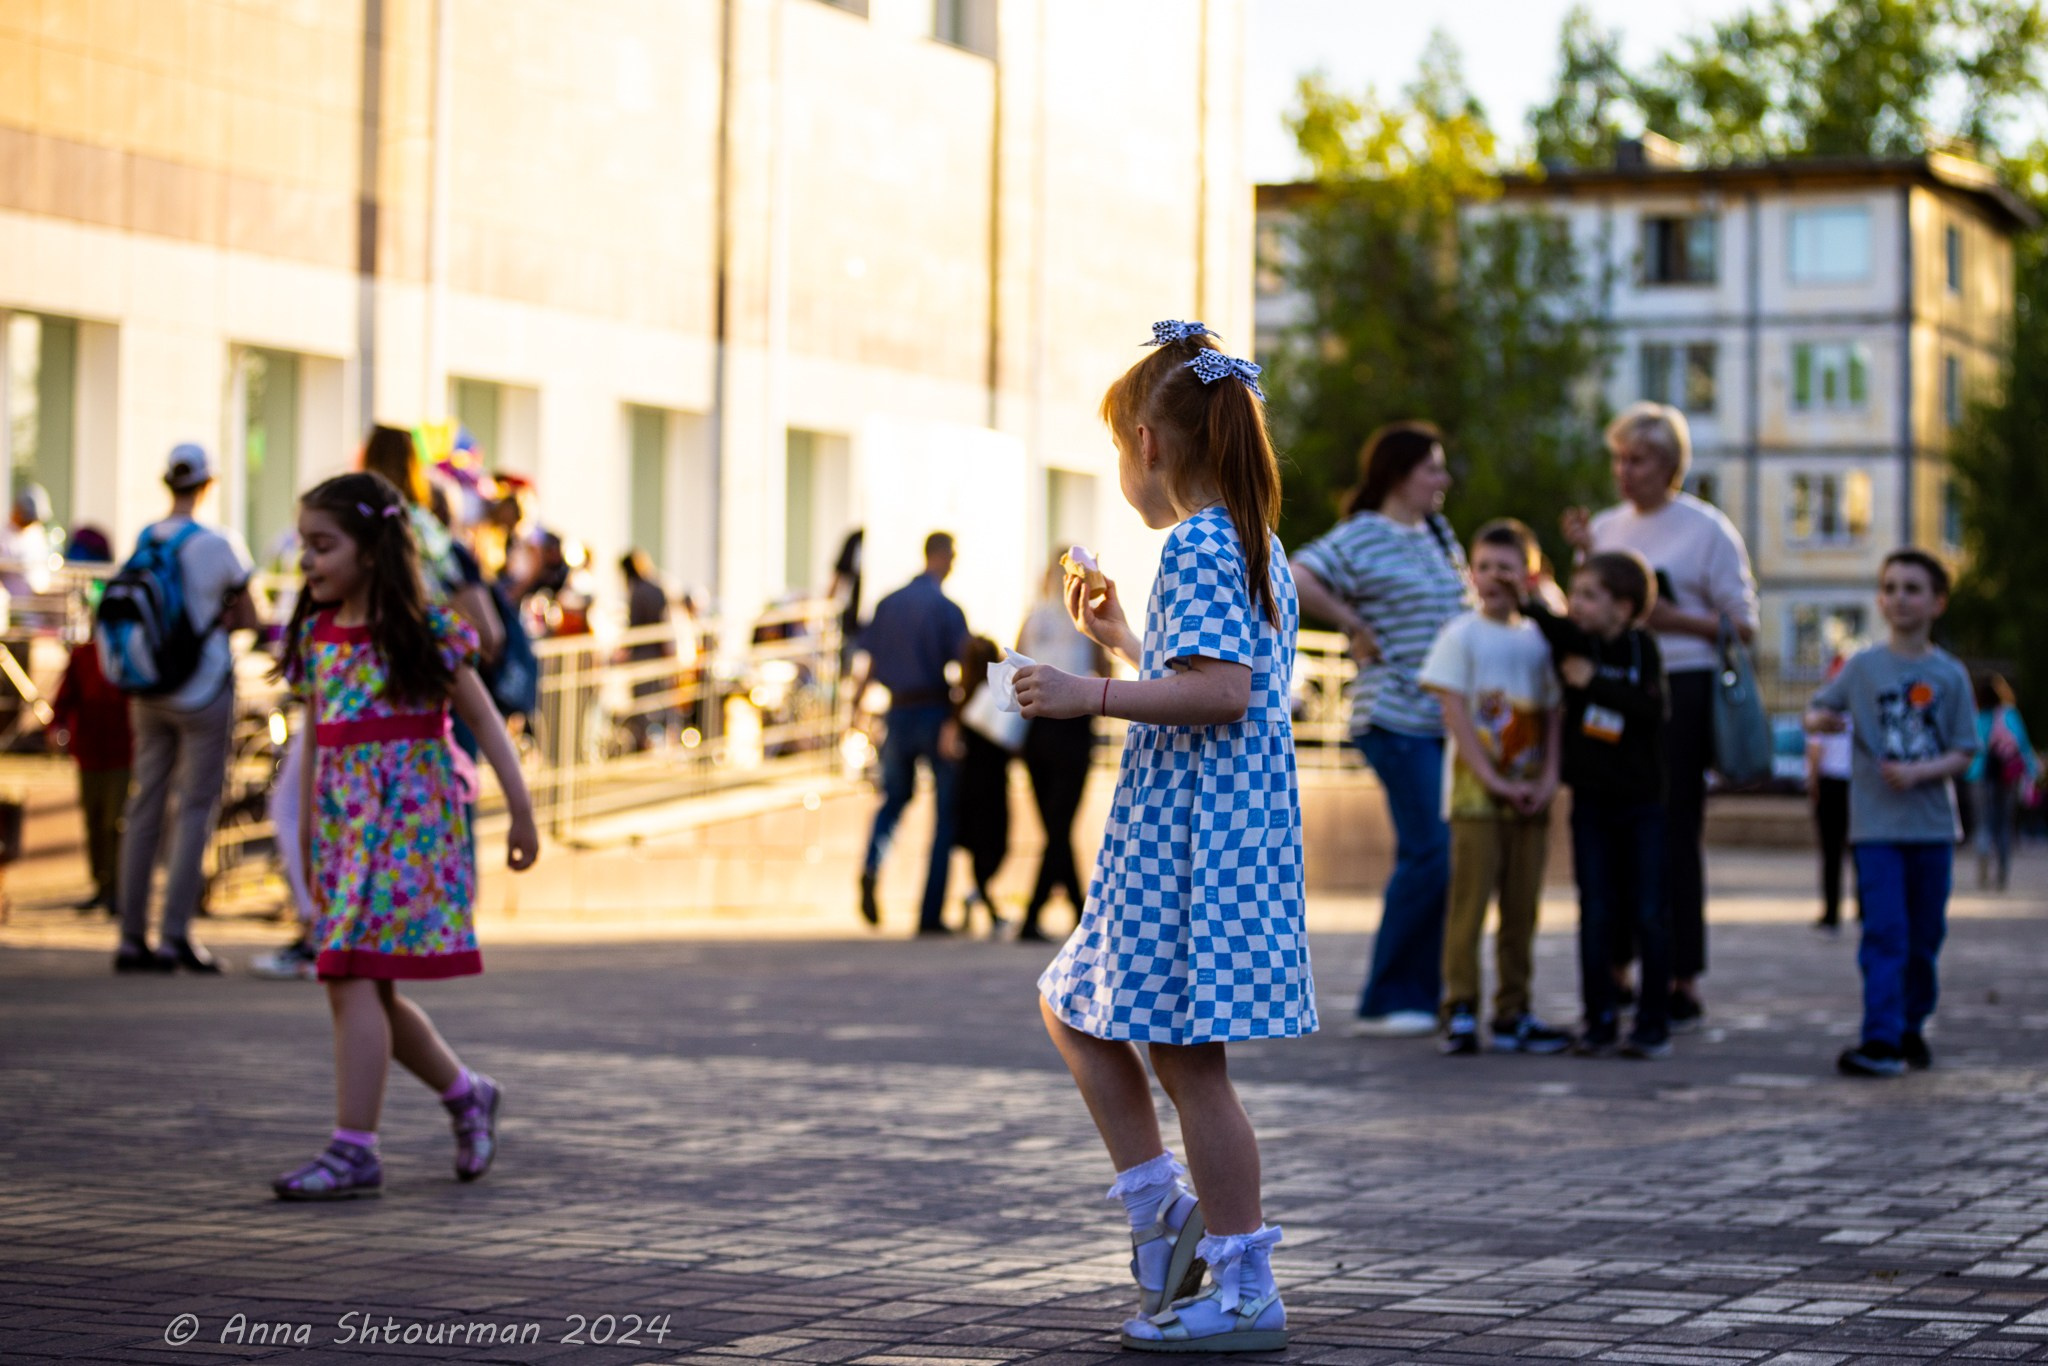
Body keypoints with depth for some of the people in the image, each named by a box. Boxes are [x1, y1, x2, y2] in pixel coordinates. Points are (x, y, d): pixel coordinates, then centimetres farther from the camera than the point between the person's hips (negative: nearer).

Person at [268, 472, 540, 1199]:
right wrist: (308, 831, 18)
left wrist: (521, 812, -2)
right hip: (344, 822, 7)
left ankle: (354, 1148, -12)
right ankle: (466, 1093, 29)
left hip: (409, 817, -7)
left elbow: (483, 721, -1)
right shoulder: (315, 634, 10)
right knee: (364, 990, 8)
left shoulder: (423, 632, -6)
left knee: (355, 980, -14)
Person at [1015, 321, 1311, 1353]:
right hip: (1208, 830, 11)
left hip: (1193, 833, -11)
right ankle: (1162, 1207, 19)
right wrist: (1123, 643, 28)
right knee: (1073, 1008, 19)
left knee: (1189, 1056, -5)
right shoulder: (1255, 545, 16)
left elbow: (1221, 692, -26)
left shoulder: (1194, 545, -15)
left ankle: (1245, 1295, 0)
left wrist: (1090, 696, -22)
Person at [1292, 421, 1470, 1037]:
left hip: (1450, 719, 8)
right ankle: (1385, 1003, -4)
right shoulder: (1361, 538, -9)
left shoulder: (1439, 534, 16)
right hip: (1399, 720, -8)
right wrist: (1356, 626, -14)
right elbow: (1297, 578, -22)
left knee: (1444, 855, 8)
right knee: (1428, 855, -12)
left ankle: (1422, 993, 16)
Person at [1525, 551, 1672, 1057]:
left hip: (1641, 802, -2)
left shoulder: (1641, 648, -4)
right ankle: (1600, 1020, 6)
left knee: (1647, 915, -1)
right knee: (1595, 915, 1)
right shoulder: (1570, 640, 2)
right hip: (1590, 801, 2)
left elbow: (1652, 707, -16)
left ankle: (1653, 1022, 6)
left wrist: (1595, 682, -18)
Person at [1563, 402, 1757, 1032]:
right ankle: (1615, 970, 11)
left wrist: (1674, 619, -14)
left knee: (1673, 837, -5)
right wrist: (1585, 556, 2)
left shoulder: (1708, 530, 0)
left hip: (1680, 692, -5)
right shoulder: (1605, 526, 14)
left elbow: (1742, 625, 0)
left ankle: (1681, 981, 1)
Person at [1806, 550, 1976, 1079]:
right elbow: (1818, 710, 8)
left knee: (1924, 936, 11)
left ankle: (1912, 1027, 27)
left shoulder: (1949, 674, 2)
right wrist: (1820, 720, -16)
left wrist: (1919, 772, -16)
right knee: (1884, 934, -10)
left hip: (1932, 825, 2)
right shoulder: (1863, 666, 2)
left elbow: (1963, 753, 2)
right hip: (1876, 824, -2)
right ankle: (1882, 1040, -14)